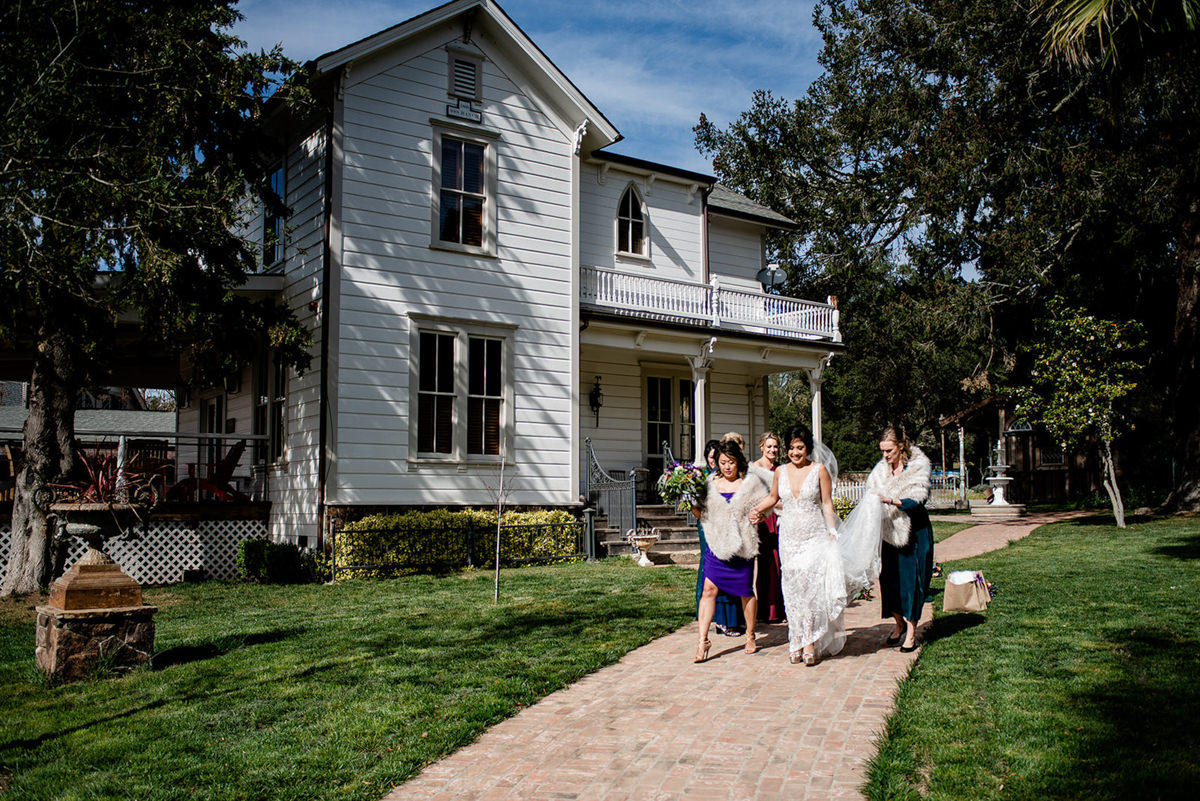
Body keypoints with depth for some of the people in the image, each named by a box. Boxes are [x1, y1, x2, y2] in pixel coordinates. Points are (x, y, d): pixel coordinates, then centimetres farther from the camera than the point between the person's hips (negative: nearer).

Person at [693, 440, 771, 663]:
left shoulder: (750, 482, 2)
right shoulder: (711, 483, 6)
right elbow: (704, 514, 9)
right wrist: (691, 504, -4)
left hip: (743, 545, -1)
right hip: (717, 544, 1)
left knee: (746, 592, 9)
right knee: (709, 589, -8)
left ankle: (750, 636, 28)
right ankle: (703, 640, -5)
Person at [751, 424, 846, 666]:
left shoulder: (819, 470, -3)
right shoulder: (781, 472, 6)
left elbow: (827, 504, 0)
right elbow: (773, 497, 21)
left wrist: (832, 533, -4)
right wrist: (757, 509, 4)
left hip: (814, 535, -3)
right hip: (788, 535, 3)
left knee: (810, 584, -11)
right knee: (793, 587, 2)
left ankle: (810, 643, -4)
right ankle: (797, 641, 8)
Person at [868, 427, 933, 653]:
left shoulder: (918, 466, -9)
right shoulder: (881, 470, 7)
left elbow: (916, 500, -17)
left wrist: (889, 501, -30)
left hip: (915, 531, -5)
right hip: (890, 531, 5)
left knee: (911, 579, -2)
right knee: (888, 578, 4)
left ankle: (911, 631, 8)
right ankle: (899, 624, 22)